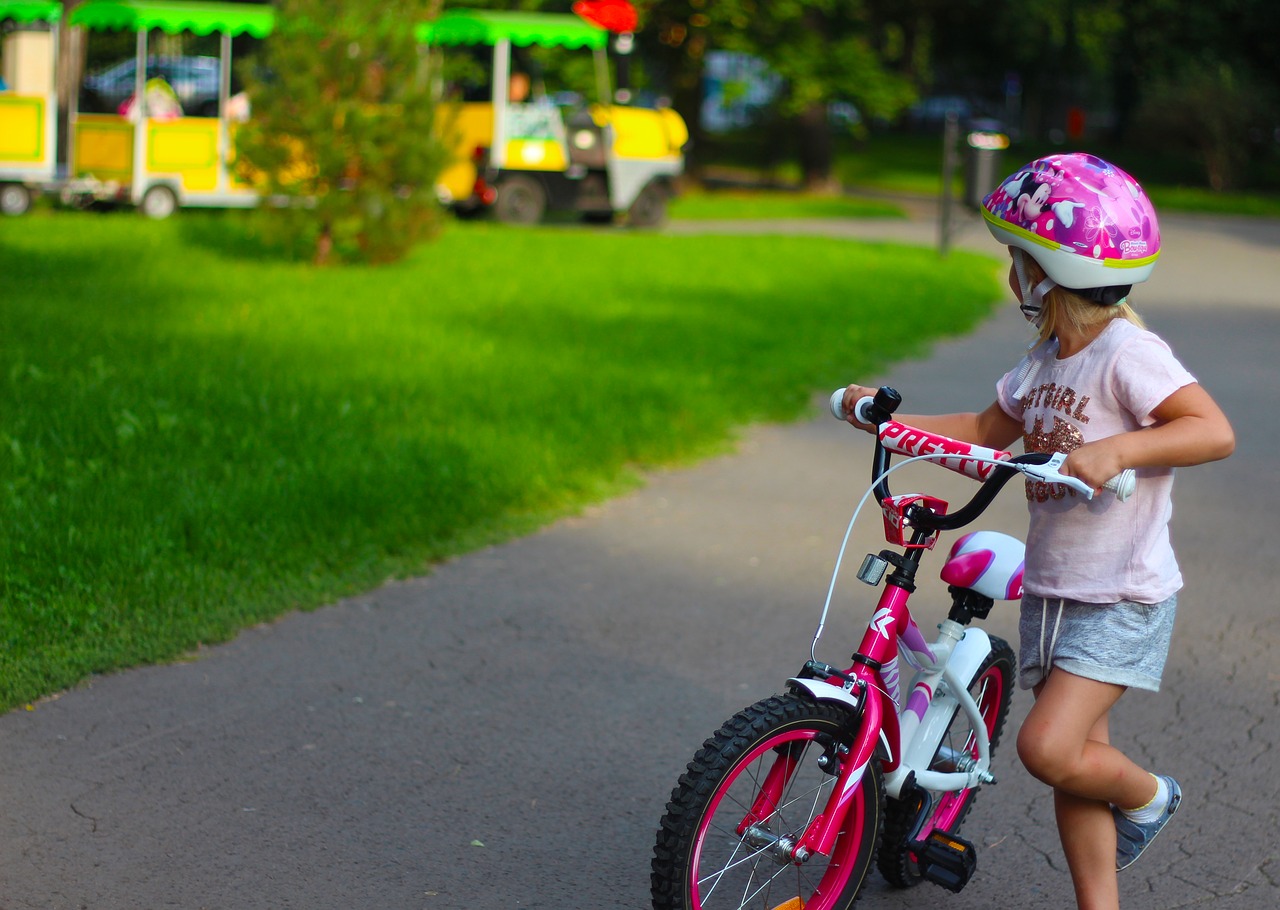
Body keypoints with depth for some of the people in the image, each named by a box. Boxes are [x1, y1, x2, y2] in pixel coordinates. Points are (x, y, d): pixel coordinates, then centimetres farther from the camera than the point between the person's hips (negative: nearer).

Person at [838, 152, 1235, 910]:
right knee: (1075, 763, 10)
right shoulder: (1046, 360, 9)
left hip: (1123, 597, -8)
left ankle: (1146, 794, 12)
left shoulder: (1128, 353, -17)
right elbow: (986, 435, 21)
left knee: (1049, 747, -17)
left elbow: (1215, 430, -26)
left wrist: (1116, 450, -35)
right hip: (1054, 589, 8)